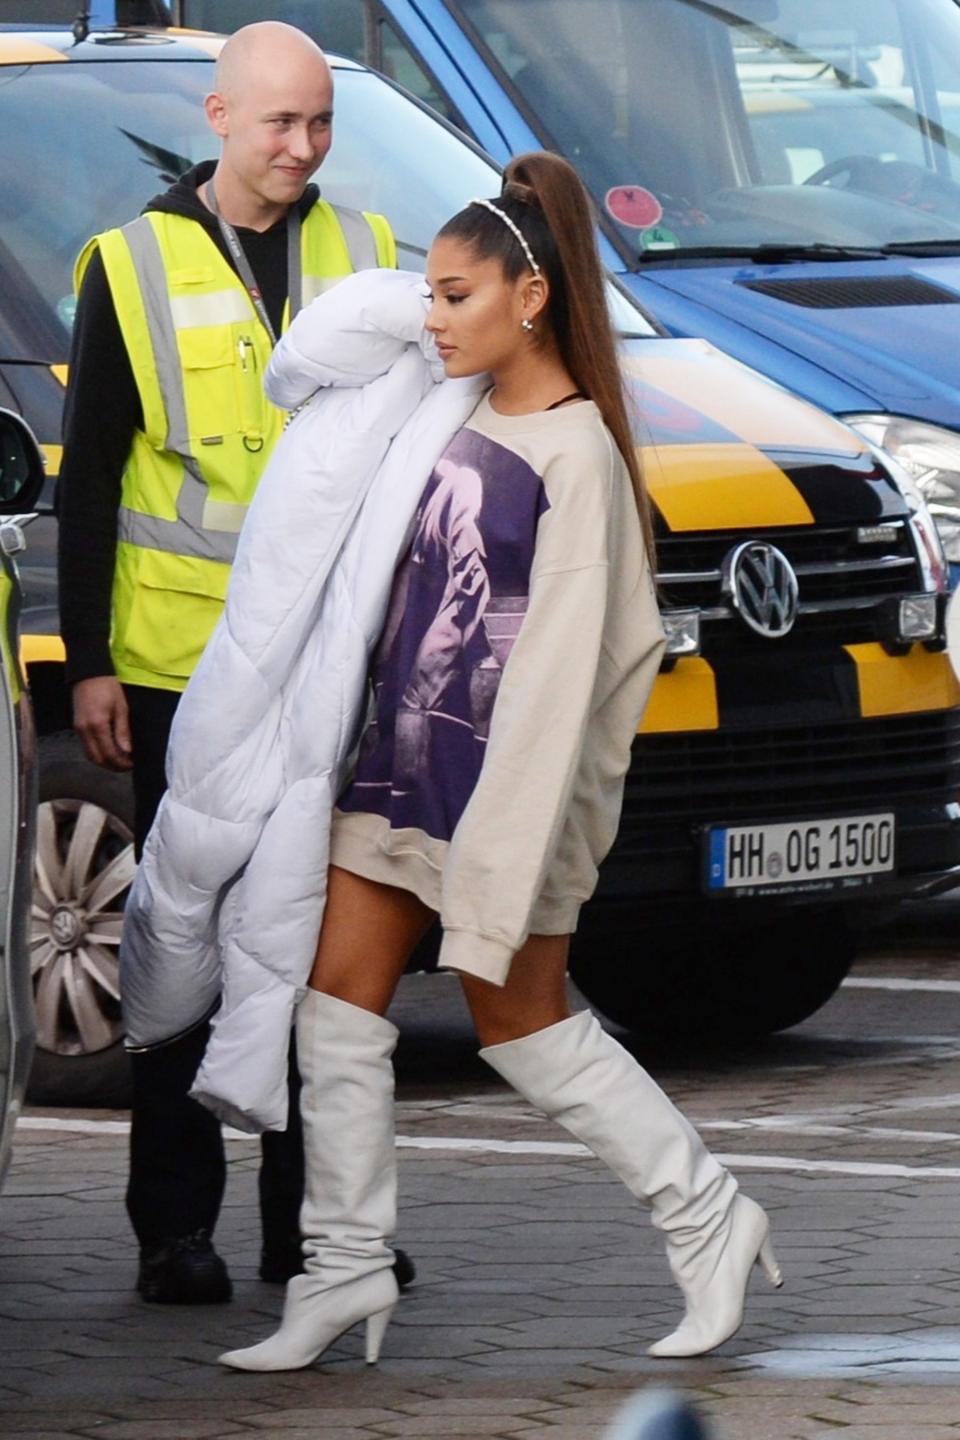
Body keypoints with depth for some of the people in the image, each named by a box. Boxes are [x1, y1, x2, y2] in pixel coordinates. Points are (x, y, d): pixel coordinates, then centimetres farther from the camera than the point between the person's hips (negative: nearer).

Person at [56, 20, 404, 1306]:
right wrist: (88, 665, -3)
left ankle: (314, 1221, 9)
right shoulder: (136, 265, 1)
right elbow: (88, 478, 2)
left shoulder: (366, 257, 9)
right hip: (183, 659, -2)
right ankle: (176, 1227, 7)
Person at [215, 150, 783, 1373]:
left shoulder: (574, 453, -16)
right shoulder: (462, 425, 10)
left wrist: (503, 845, -22)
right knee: (339, 993, 3)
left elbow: (561, 658, -19)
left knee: (519, 1018, 2)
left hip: (505, 768, -8)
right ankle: (343, 1272, 7)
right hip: (403, 758, 8)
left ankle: (710, 1225, 14)